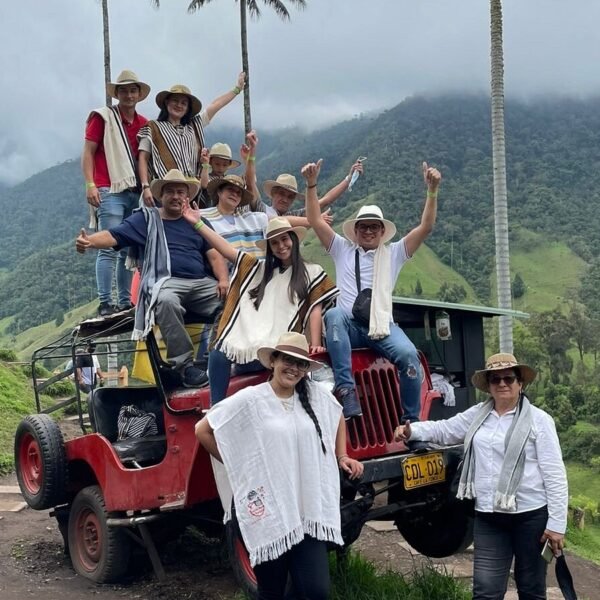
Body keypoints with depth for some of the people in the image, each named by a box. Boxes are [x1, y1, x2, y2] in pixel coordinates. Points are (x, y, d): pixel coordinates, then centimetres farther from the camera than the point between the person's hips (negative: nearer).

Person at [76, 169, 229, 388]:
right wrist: (89, 241, -18)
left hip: (202, 283, 3)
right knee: (166, 301, -39)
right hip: (167, 282, -3)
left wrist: (223, 280, -5)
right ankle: (185, 365, -33)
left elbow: (214, 255, 15)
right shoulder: (147, 218, 16)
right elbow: (114, 235, 4)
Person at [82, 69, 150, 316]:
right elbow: (88, 152, 0)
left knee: (130, 250, 6)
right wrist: (90, 184, -11)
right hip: (110, 192, -5)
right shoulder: (103, 117, 3)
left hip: (136, 193, 5)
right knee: (110, 248, -9)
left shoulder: (143, 124, 16)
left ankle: (125, 302, 11)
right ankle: (105, 303, -8)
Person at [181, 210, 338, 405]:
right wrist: (198, 223, 15)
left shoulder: (311, 272, 15)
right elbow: (226, 249, 21)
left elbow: (315, 309, 6)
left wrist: (315, 344, -7)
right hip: (247, 344, 4)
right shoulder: (259, 268, 25)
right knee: (218, 354, -26)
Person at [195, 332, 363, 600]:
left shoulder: (317, 395, 4)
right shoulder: (249, 400, -9)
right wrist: (236, 464, 1)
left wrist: (342, 457, 16)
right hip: (268, 512, -3)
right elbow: (203, 430, -3)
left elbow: (338, 418, 25)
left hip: (309, 509, 3)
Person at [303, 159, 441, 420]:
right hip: (348, 325, 0)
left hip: (382, 325, 0)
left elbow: (425, 228, 9)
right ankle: (346, 390, -39)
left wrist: (432, 190, -2)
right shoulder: (342, 249, 20)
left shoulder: (393, 253, 19)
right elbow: (316, 221, 12)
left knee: (409, 354, -28)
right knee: (334, 315, -36)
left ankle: (411, 420, -13)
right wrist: (311, 184, 2)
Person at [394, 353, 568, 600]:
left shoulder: (538, 420, -6)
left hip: (531, 515, -3)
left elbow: (554, 475, -8)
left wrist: (556, 523, -12)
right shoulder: (476, 415, 7)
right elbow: (443, 429, 16)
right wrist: (412, 430, -3)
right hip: (488, 517, 3)